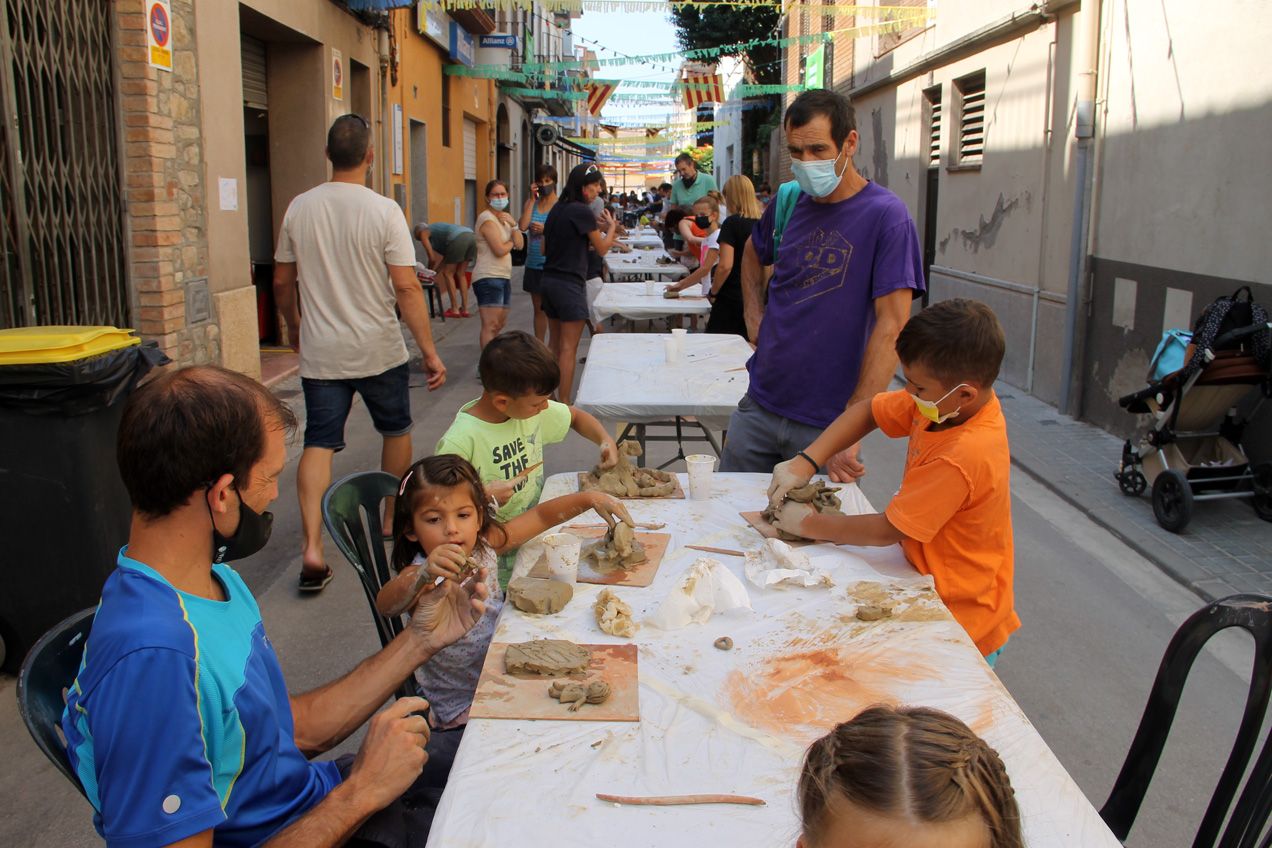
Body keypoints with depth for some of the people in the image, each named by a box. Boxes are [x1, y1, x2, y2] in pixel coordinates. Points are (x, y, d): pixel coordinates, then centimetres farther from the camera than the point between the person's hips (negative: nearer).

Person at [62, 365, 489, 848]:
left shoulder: (217, 580, 1)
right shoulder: (151, 657, -31)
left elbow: (294, 729, 6)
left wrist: (418, 642, 1)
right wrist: (362, 791, -23)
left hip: (323, 808, 8)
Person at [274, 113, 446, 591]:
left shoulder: (299, 208, 1)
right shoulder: (384, 211, -12)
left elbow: (281, 281, 9)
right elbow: (406, 287, -16)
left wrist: (294, 327, 27)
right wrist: (430, 353, -11)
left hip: (320, 353, 3)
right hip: (378, 351, -2)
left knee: (318, 445, 4)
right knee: (396, 431, 20)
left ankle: (312, 547, -7)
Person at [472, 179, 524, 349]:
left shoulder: (505, 218, 19)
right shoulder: (487, 218, -8)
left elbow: (520, 245, 8)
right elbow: (500, 249, -17)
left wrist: (514, 225, -5)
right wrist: (511, 241, 2)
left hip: (504, 277, 9)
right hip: (488, 277, -9)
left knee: (500, 323, 12)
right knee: (491, 325, -14)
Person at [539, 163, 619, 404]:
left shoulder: (557, 209, 9)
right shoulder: (583, 211, -13)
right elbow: (602, 249, -4)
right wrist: (611, 226, 15)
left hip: (549, 280, 8)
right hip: (570, 284, -8)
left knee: (554, 345, 16)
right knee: (568, 349, -4)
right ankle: (564, 404, -2)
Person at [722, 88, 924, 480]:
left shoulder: (885, 215, -13)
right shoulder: (788, 203, 4)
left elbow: (891, 327, -19)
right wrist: (754, 318, 9)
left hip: (827, 421, -5)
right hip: (759, 407, 5)